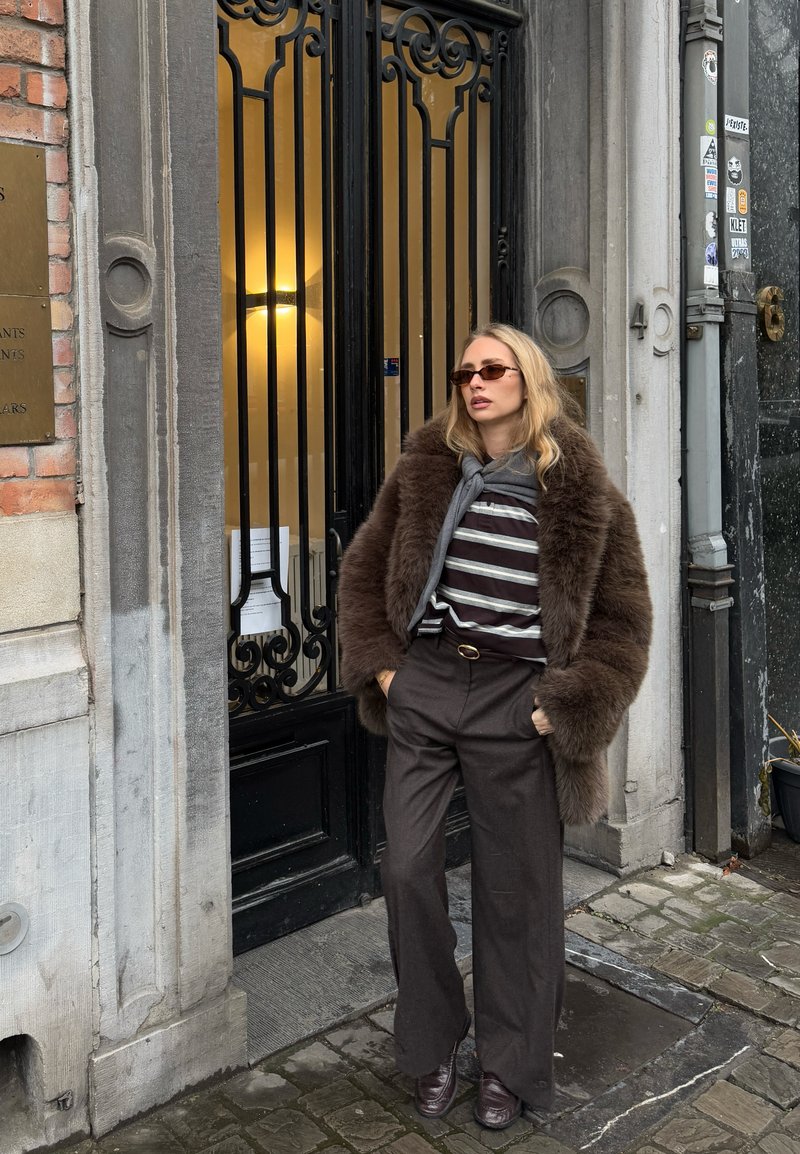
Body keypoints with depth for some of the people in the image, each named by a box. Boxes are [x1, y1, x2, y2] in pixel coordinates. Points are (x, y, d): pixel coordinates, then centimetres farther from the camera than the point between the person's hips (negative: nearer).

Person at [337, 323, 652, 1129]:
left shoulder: (581, 491, -3)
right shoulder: (426, 470, 4)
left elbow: (622, 617, 0)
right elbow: (364, 570, 13)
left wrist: (565, 707, -8)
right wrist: (382, 666, 3)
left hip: (514, 701, -2)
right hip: (422, 689, 3)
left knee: (514, 887, 8)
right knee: (407, 868, 3)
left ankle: (509, 1065, 30)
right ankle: (431, 1047, 27)